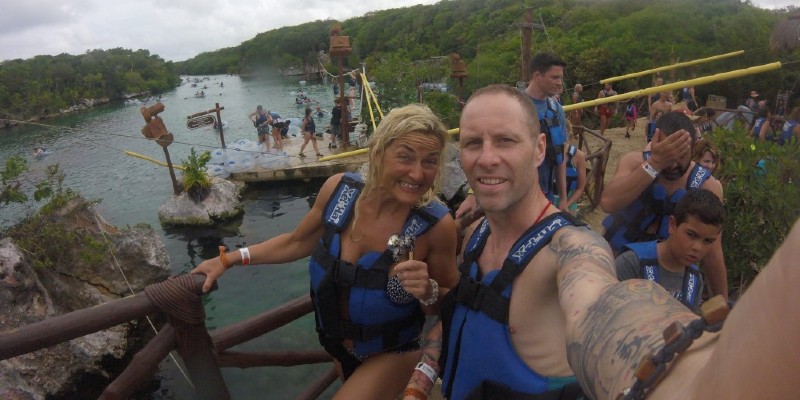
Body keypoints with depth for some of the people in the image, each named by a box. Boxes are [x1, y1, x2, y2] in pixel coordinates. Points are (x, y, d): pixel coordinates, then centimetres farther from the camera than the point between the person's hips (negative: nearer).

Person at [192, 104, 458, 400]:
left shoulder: (436, 225, -28)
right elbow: (298, 243, -1)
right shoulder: (338, 189, -20)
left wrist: (427, 292, -34)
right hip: (337, 342, 4)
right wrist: (230, 260, -1)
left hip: (391, 354, -4)